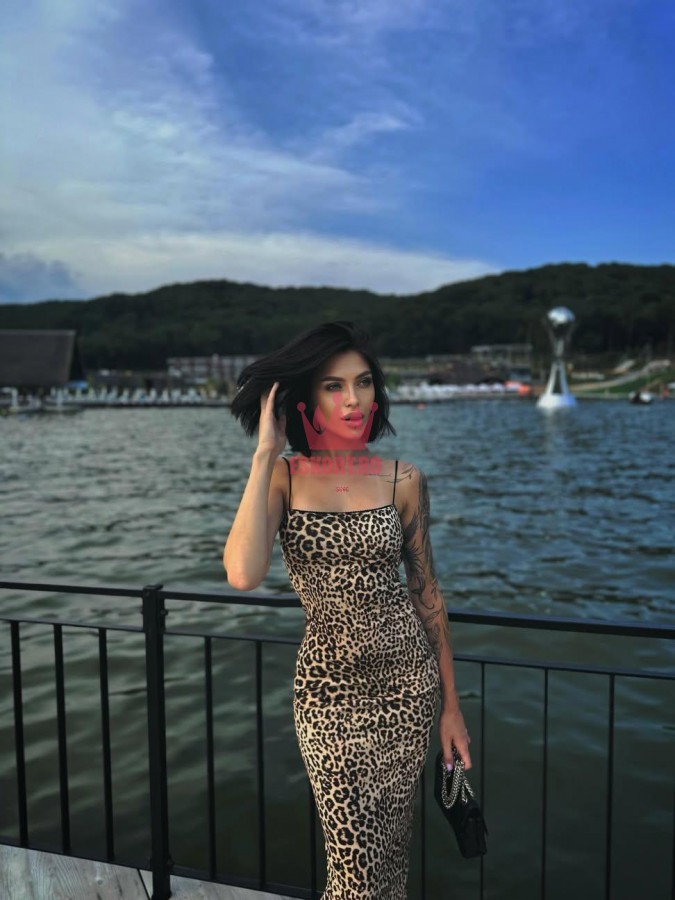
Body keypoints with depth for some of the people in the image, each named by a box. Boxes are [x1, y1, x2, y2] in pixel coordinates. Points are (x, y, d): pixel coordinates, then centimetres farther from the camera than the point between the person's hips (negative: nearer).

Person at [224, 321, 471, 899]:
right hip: (328, 685, -1)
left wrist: (451, 705, 7)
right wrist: (265, 453, -19)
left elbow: (427, 592, 5)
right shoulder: (282, 477, -5)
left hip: (407, 681, 1)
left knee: (389, 851, 13)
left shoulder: (403, 480, -2)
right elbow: (243, 574, -23)